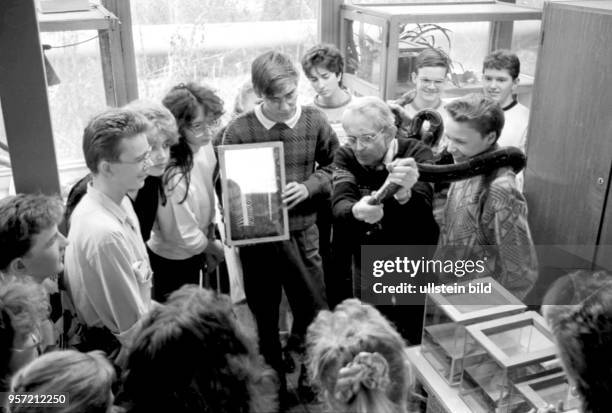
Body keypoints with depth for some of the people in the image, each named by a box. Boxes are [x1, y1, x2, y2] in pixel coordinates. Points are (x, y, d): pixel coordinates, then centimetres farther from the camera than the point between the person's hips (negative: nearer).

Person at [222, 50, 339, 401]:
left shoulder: (315, 122, -5)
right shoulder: (239, 130, -11)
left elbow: (335, 166, 7)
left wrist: (309, 186, -11)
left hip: (303, 232, 2)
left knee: (314, 310, 13)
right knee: (263, 316, 15)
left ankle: (312, 379, 42)